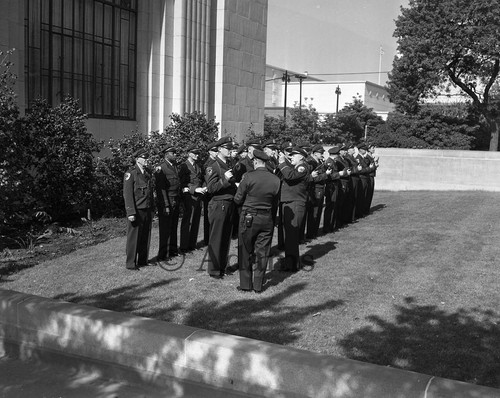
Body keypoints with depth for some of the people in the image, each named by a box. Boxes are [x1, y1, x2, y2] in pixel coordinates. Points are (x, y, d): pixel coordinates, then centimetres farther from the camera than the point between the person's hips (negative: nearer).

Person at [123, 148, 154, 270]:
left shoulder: (148, 173, 13)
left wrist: (151, 209, 16)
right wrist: (131, 213, -17)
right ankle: (131, 263, 8)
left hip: (147, 211, 7)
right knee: (133, 237, 0)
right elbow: (127, 194, -12)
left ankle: (143, 260, 21)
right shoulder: (130, 174, -9)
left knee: (146, 237, 10)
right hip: (136, 211, -7)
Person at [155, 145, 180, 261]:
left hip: (175, 201, 8)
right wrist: (166, 205, -18)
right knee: (165, 229, -3)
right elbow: (161, 188, -15)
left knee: (174, 227, 14)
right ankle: (162, 255, 4)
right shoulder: (161, 169, -11)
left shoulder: (175, 166, 14)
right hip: (166, 201, -8)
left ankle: (173, 251, 24)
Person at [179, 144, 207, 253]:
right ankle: (184, 246, 1)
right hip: (189, 196, -7)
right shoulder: (184, 166, -4)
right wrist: (195, 189, -18)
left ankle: (192, 244, 17)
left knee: (196, 221, 9)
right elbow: (183, 183, -10)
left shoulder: (198, 166, 18)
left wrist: (203, 189, 0)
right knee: (187, 221, -5)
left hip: (198, 196, 7)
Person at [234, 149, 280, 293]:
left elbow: (238, 199, -8)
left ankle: (246, 284, 15)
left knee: (245, 252, 10)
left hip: (248, 218, -3)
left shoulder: (249, 176, -14)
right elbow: (275, 203, 5)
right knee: (262, 253, 10)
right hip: (267, 219, 3)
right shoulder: (276, 180, -3)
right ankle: (258, 285, 16)